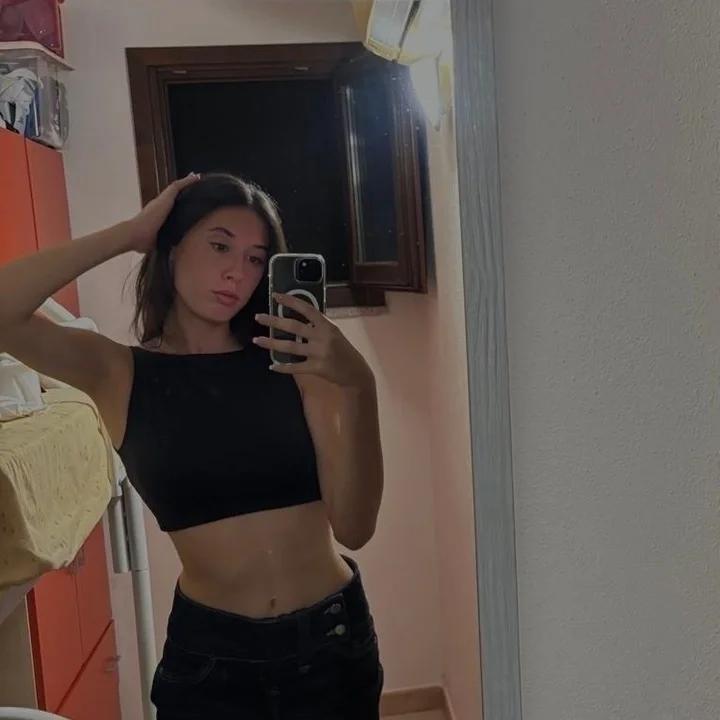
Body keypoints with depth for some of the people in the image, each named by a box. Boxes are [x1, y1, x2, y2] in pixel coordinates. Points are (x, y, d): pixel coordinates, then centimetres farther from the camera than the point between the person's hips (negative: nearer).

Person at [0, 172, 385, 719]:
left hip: (332, 638, 1)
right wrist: (132, 234, -16)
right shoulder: (119, 374, -5)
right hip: (209, 652, -1)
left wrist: (358, 388, -27)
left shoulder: (293, 363, -7)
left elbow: (354, 527, -13)